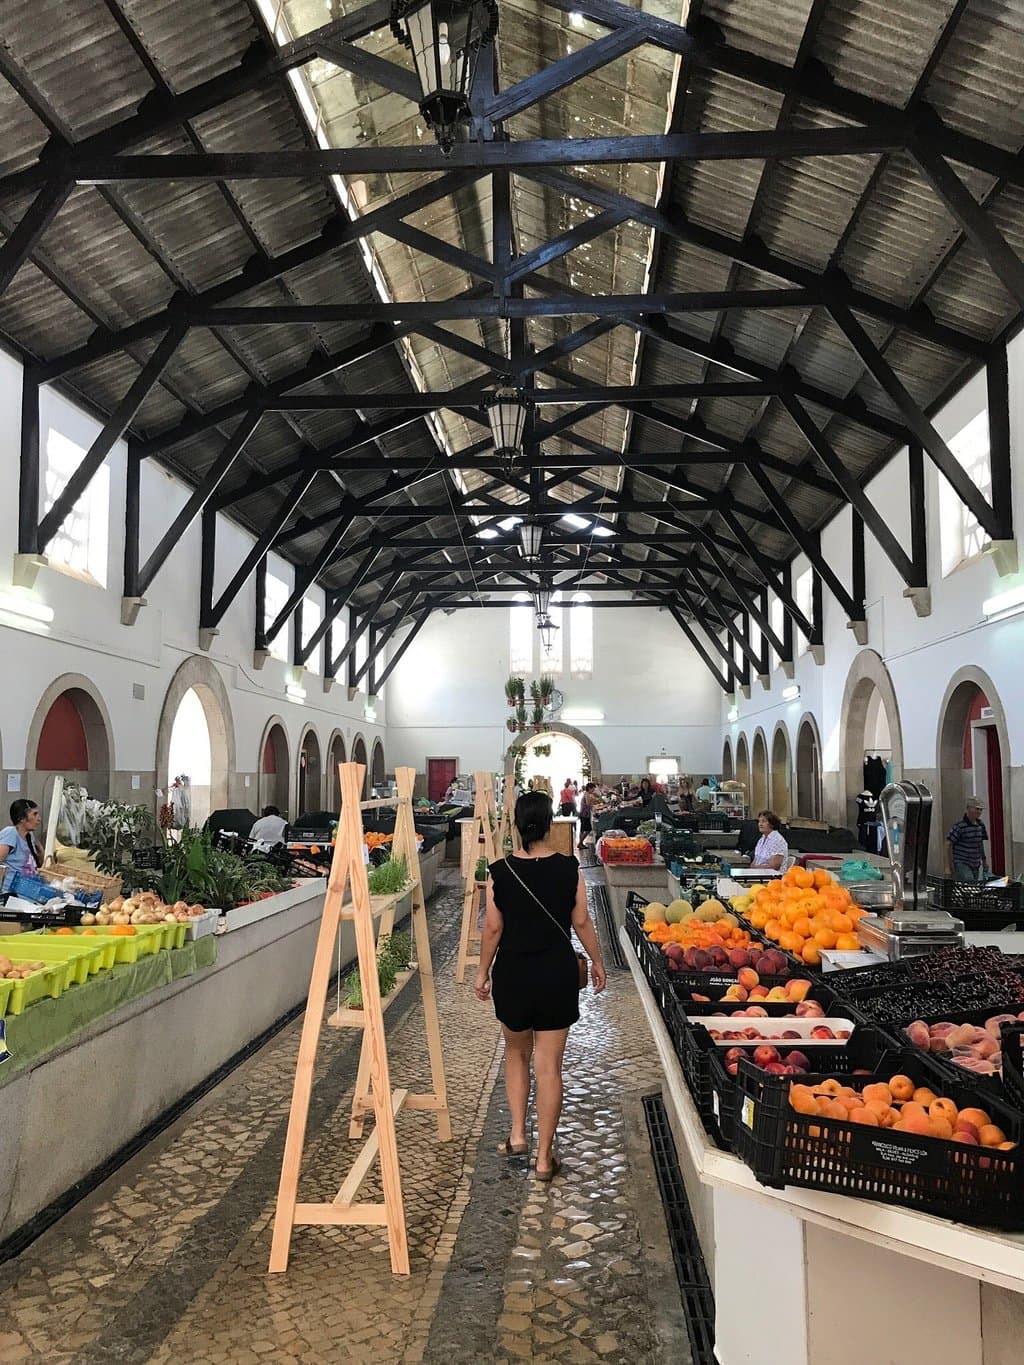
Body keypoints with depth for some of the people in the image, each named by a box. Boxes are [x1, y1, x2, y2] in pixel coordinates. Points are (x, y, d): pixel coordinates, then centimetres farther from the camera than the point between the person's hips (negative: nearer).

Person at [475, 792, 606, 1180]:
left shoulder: (500, 872, -10)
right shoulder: (569, 868, -9)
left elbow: (492, 928, -5)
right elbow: (581, 922, -2)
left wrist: (482, 972, 8)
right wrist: (597, 962, 14)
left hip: (512, 973, 0)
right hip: (557, 973, 0)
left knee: (516, 1052, 25)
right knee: (549, 1066, 7)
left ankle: (517, 1135, 23)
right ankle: (544, 1157, 16)